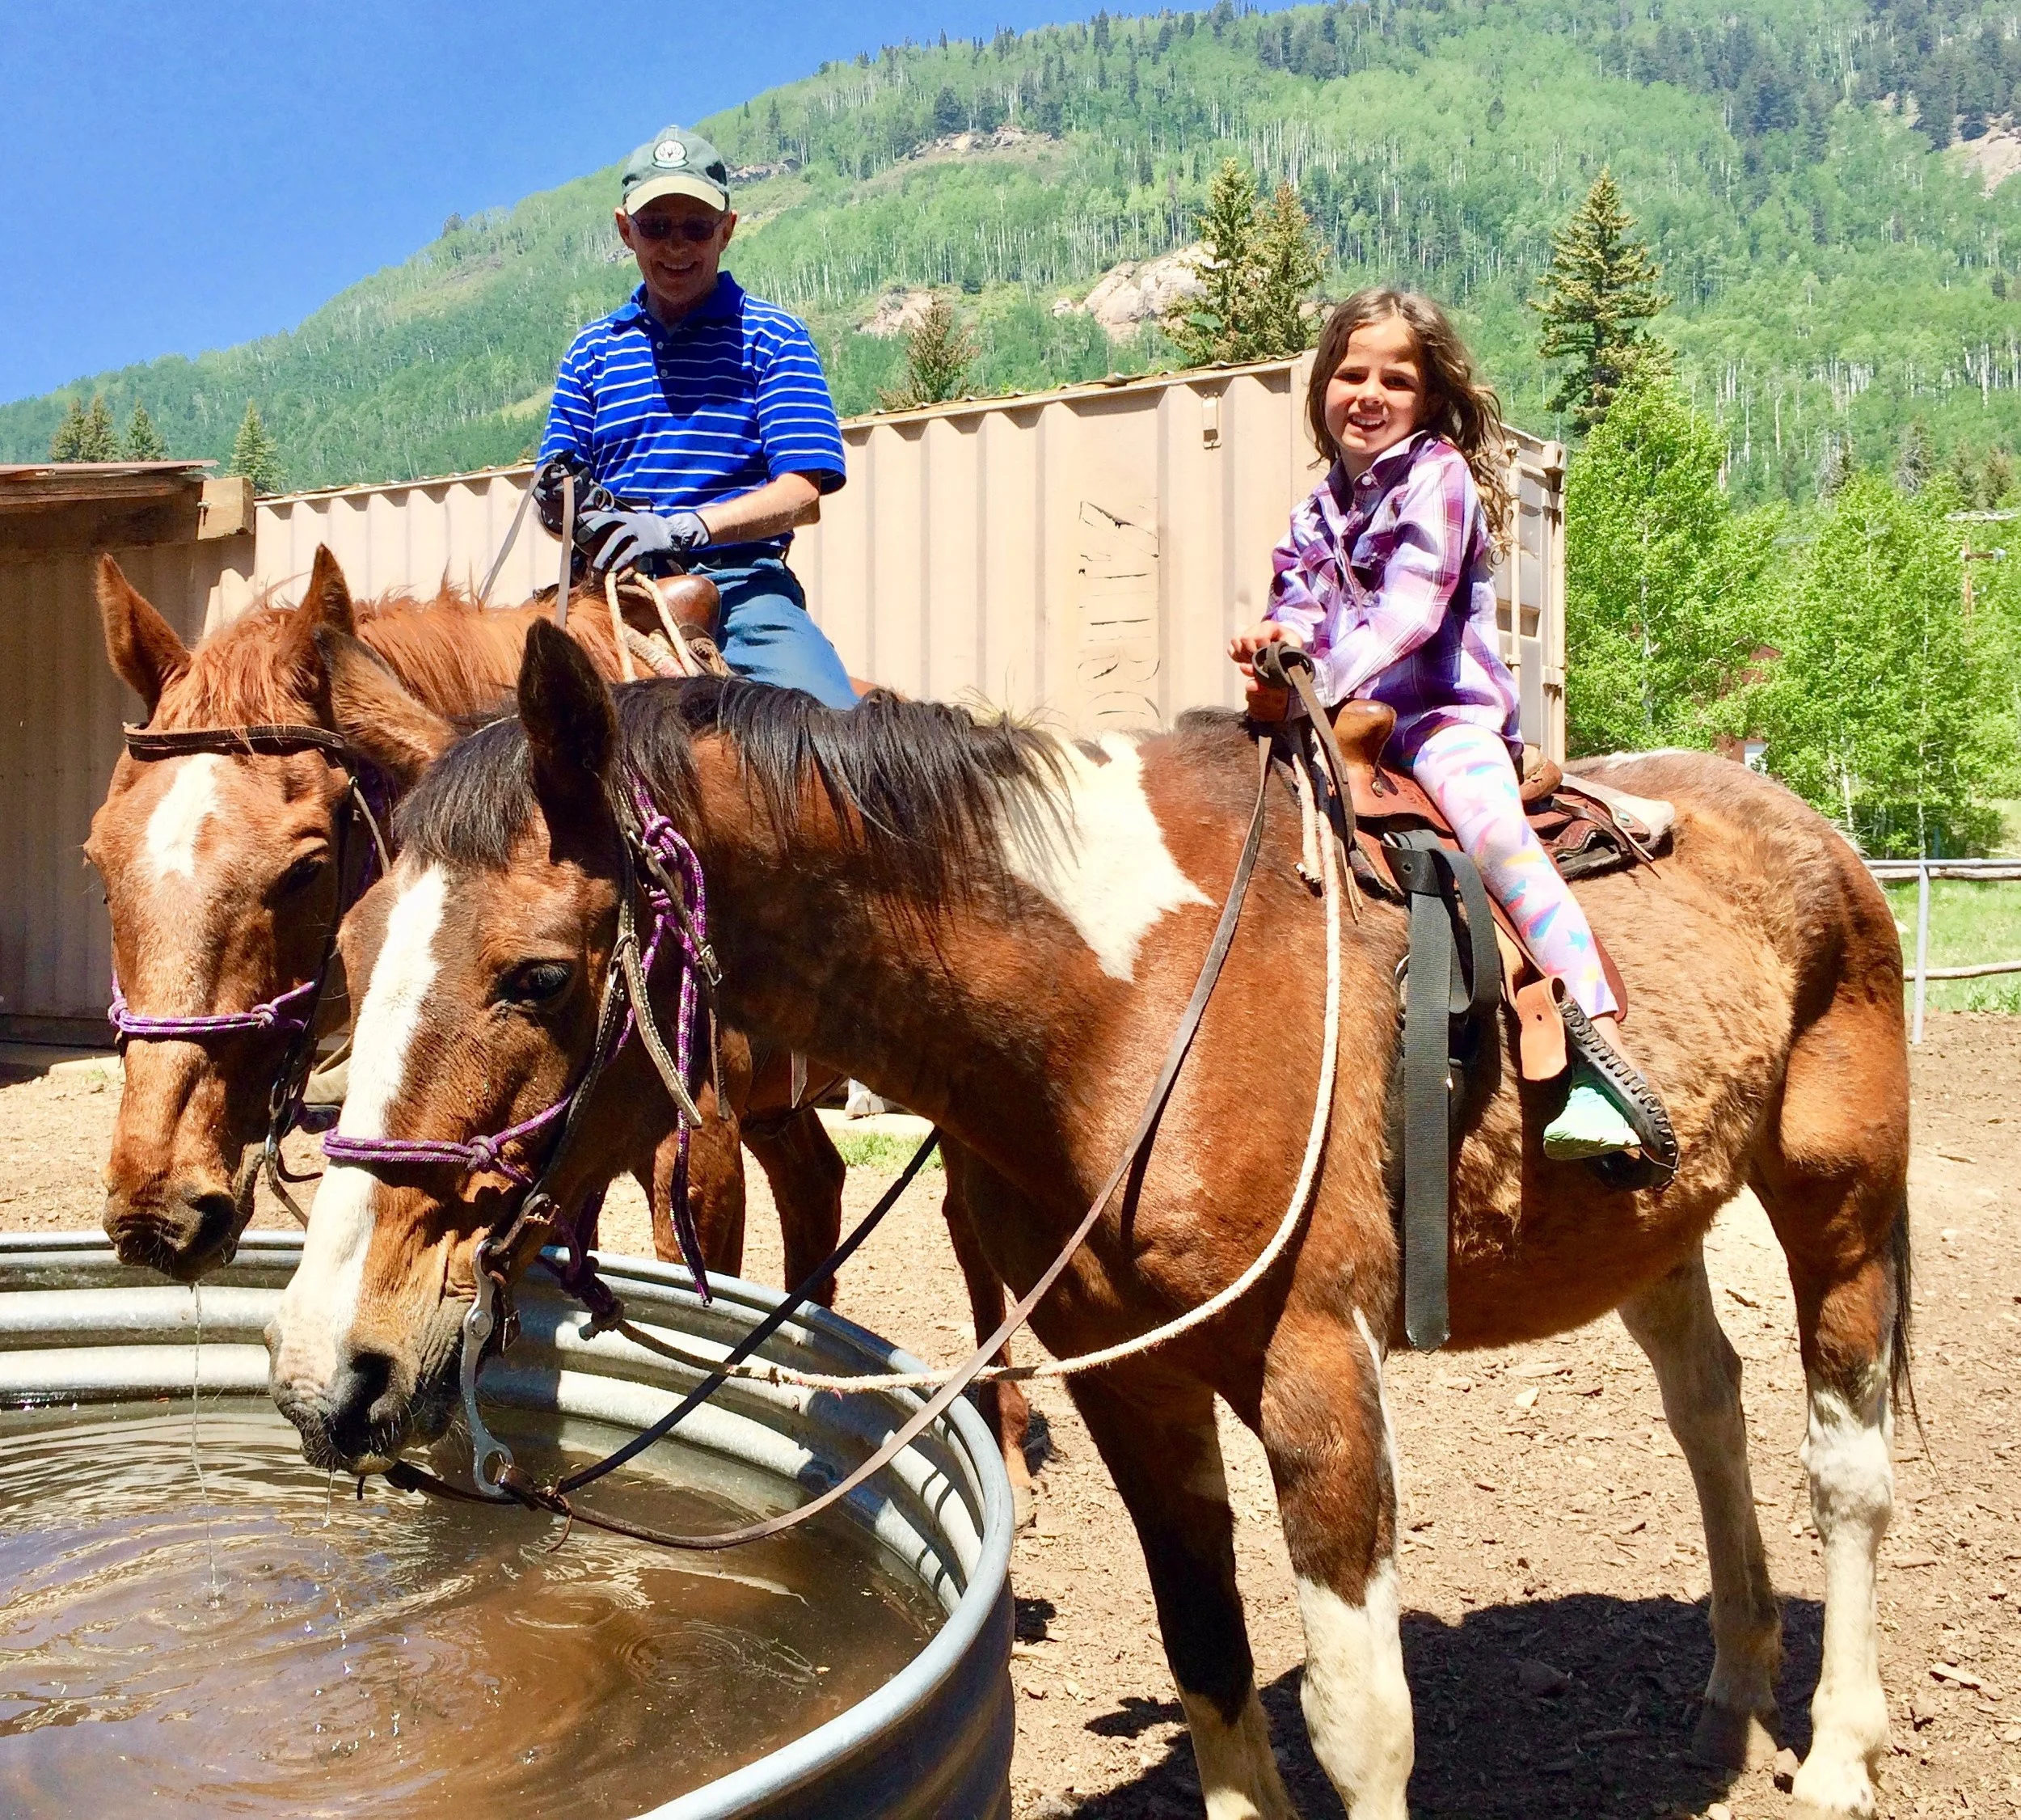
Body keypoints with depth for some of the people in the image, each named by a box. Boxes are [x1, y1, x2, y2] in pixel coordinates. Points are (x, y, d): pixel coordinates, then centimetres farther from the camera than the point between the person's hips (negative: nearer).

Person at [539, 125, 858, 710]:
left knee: (836, 728, -29)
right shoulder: (592, 349, 19)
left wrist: (683, 527, -20)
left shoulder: (773, 338, 8)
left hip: (740, 582, -3)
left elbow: (803, 493, -4)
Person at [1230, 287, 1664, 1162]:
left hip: (1445, 709, -8)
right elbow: (1300, 609, 11)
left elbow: (1411, 608, -15)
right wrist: (1273, 637, -14)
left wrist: (1323, 680, -26)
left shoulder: (1438, 475, -2)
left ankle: (1601, 1057, -38)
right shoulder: (1318, 512, 19)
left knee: (1494, 827, -32)